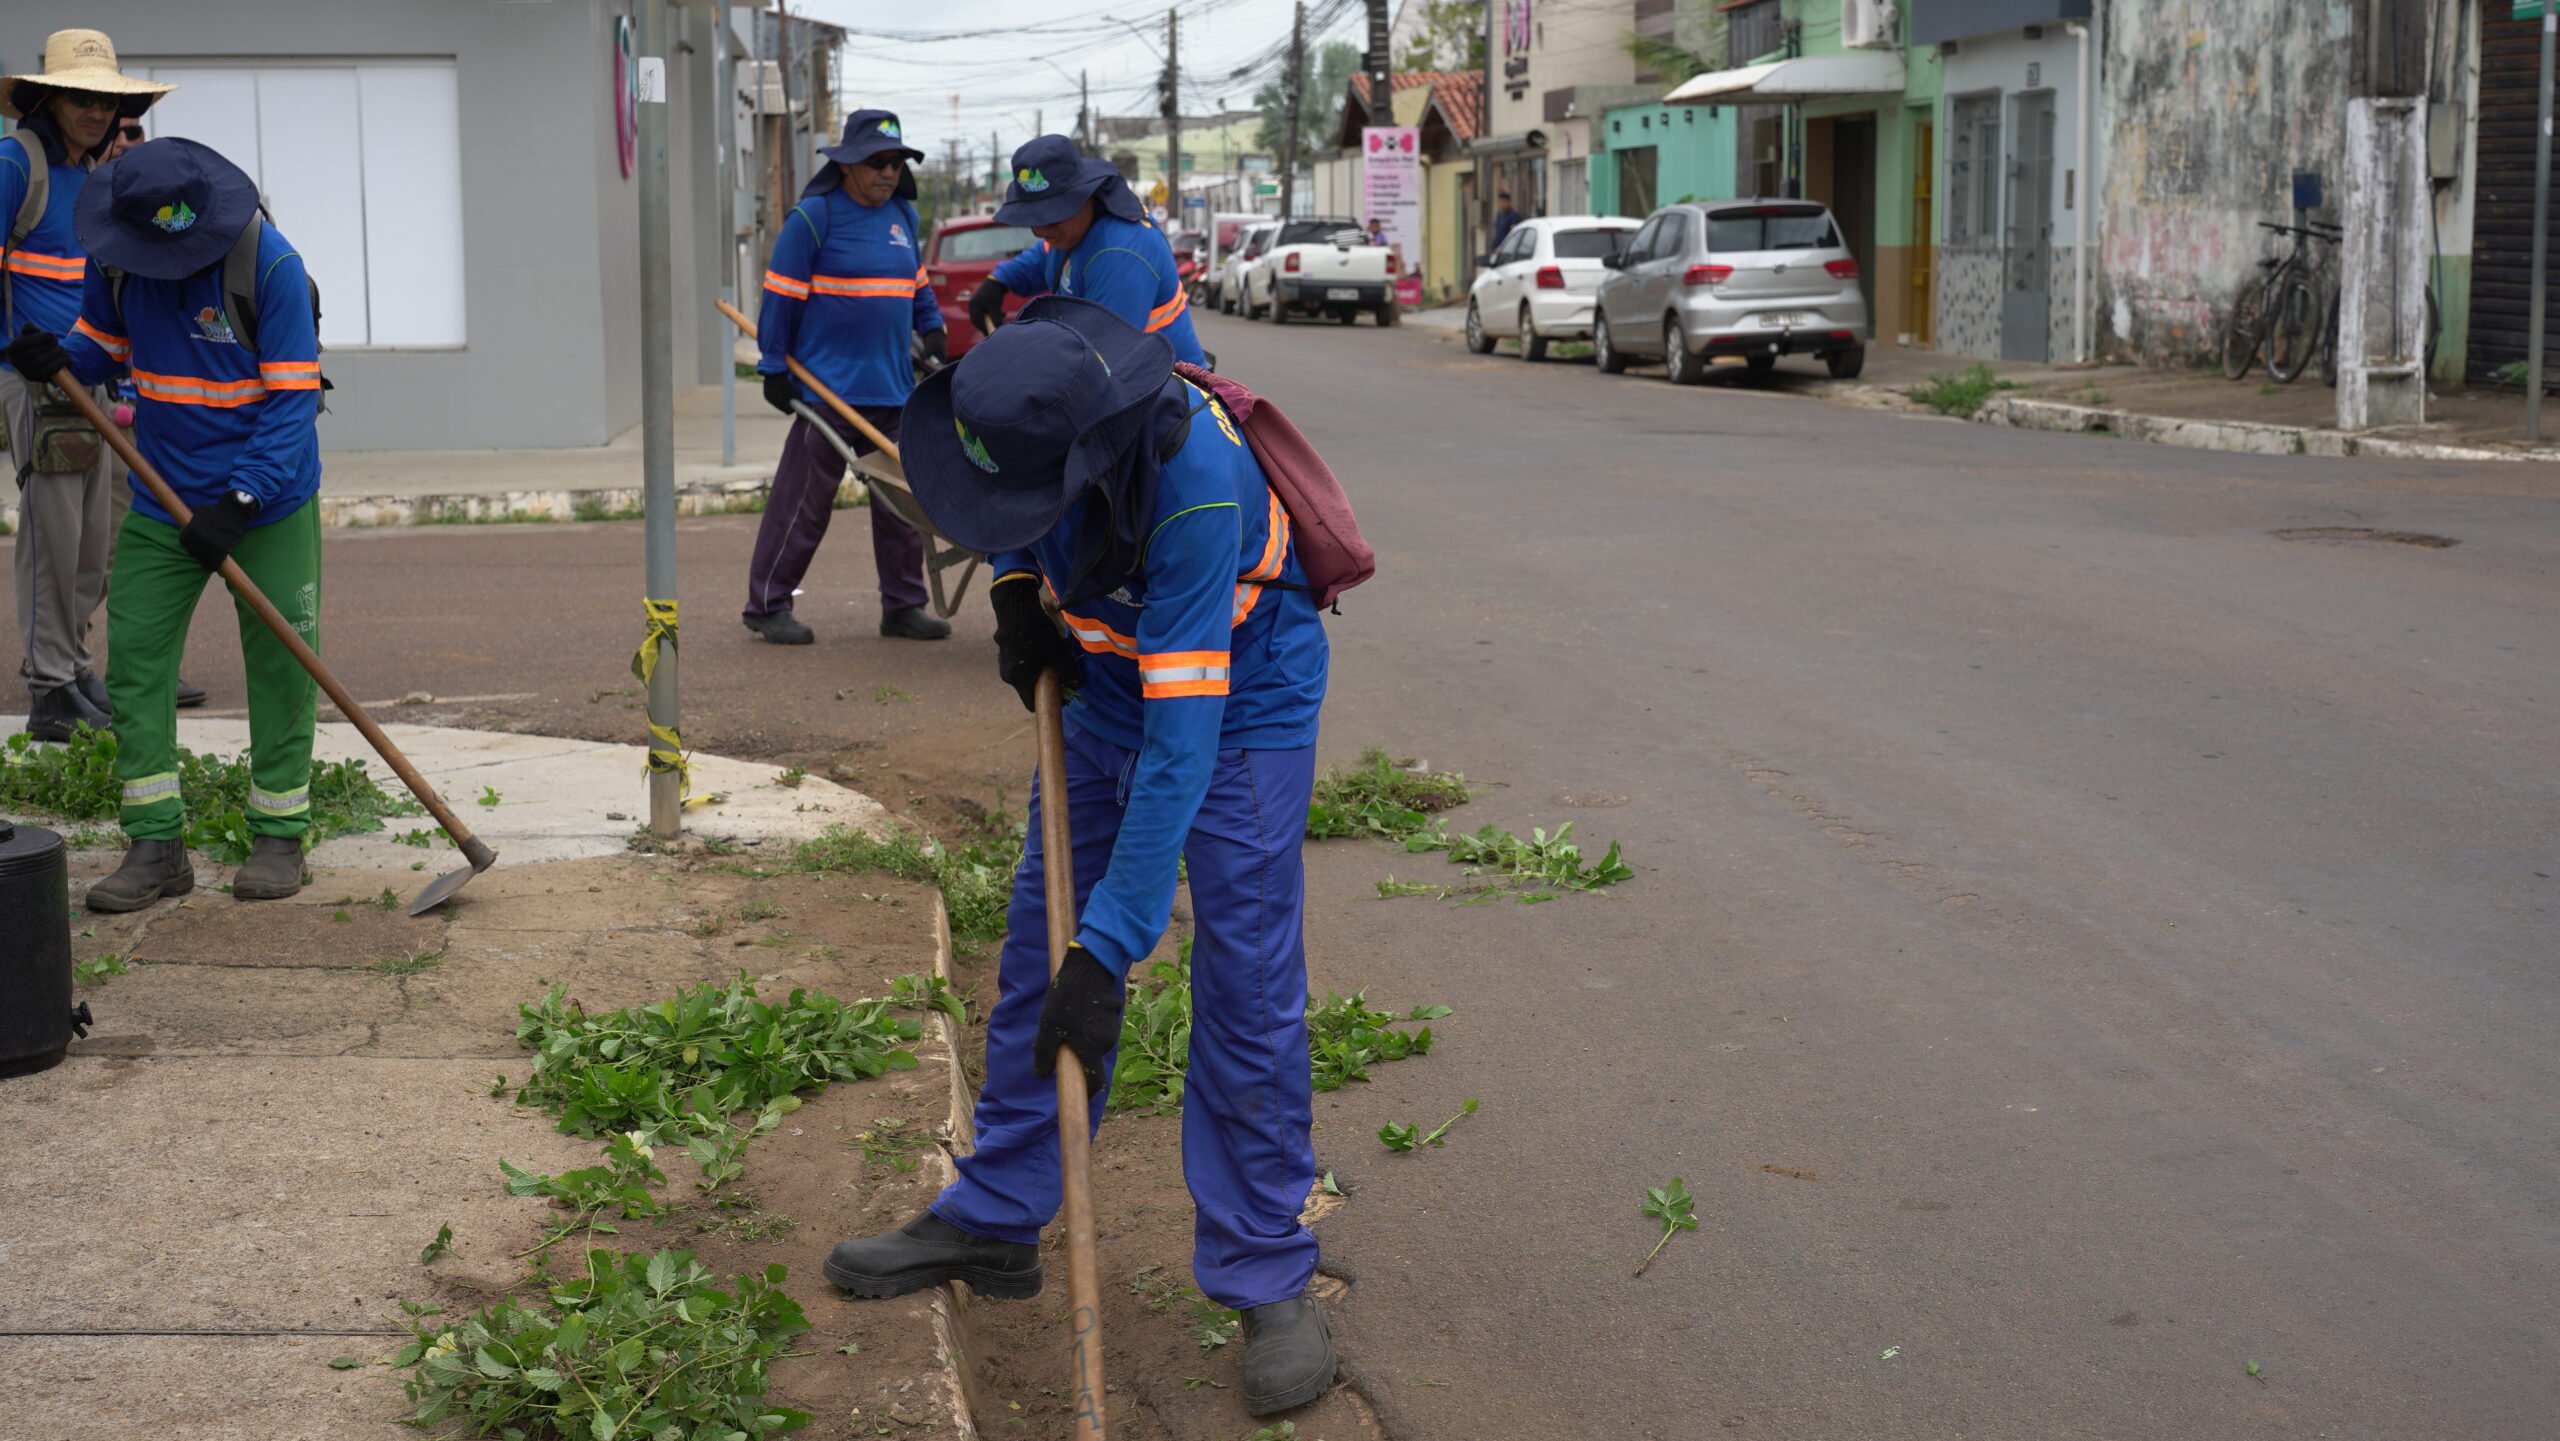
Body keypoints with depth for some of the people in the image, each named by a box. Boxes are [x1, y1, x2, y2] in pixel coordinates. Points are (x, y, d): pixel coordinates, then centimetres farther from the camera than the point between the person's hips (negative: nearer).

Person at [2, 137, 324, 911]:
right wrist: (63, 359, -13)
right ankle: (157, 845, 5)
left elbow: (293, 398, -18)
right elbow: (107, 343, 11)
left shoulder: (271, 264, -19)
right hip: (163, 499, 4)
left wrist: (240, 501, -24)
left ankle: (279, 834, 16)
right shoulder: (116, 254, -4)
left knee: (278, 665, 2)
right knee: (134, 656, -1)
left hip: (269, 501, -4)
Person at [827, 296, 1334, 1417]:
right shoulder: (1016, 394, -21)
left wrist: (1111, 948, -38)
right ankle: (992, 1221, 22)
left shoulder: (1197, 489, -40)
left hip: (1238, 701, -6)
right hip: (1105, 680, 7)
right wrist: (1017, 590, -8)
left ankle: (1265, 1281, 2)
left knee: (1246, 989, -9)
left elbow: (1182, 742, -39)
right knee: (1038, 951, 9)